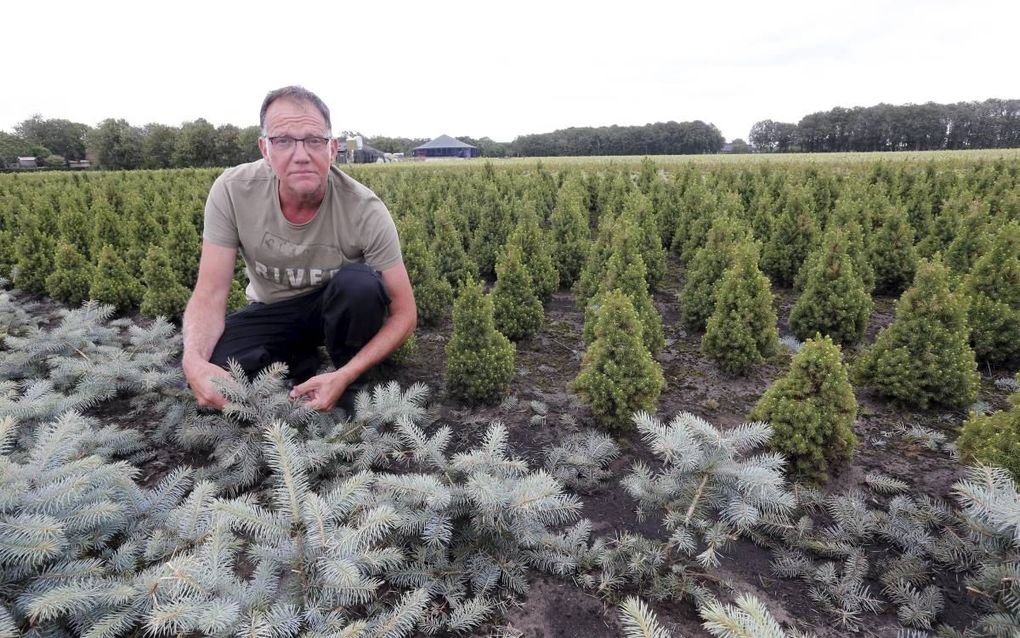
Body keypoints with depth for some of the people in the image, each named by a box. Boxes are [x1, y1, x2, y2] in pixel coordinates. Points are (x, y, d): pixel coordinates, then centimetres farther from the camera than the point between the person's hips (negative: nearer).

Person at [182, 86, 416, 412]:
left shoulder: (365, 211, -28)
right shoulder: (232, 192, -22)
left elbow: (404, 313, -24)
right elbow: (210, 294, -19)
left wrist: (345, 377, -36)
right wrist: (194, 361, -41)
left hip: (340, 308, -1)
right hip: (272, 311, 1)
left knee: (360, 283, -35)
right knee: (211, 375, -26)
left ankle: (354, 388, -8)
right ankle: (300, 360, 4)